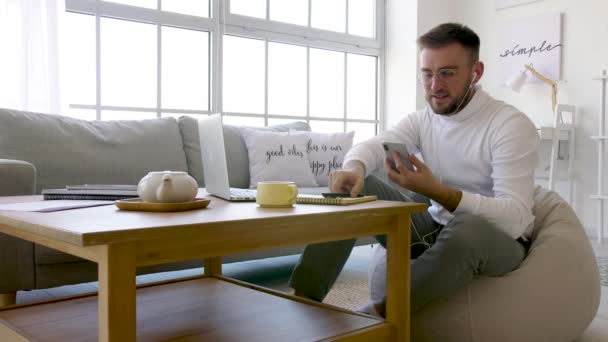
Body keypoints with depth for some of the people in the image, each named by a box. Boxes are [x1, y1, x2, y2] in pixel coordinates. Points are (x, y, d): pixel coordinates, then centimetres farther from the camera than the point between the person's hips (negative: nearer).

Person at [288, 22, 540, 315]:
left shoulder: (512, 125, -17)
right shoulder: (421, 120, 3)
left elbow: (516, 219, -28)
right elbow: (373, 145, -12)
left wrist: (435, 191, -41)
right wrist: (354, 168, -38)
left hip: (497, 239, -5)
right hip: (435, 228, 6)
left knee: (468, 227, -41)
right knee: (352, 187, -9)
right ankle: (303, 299, -18)